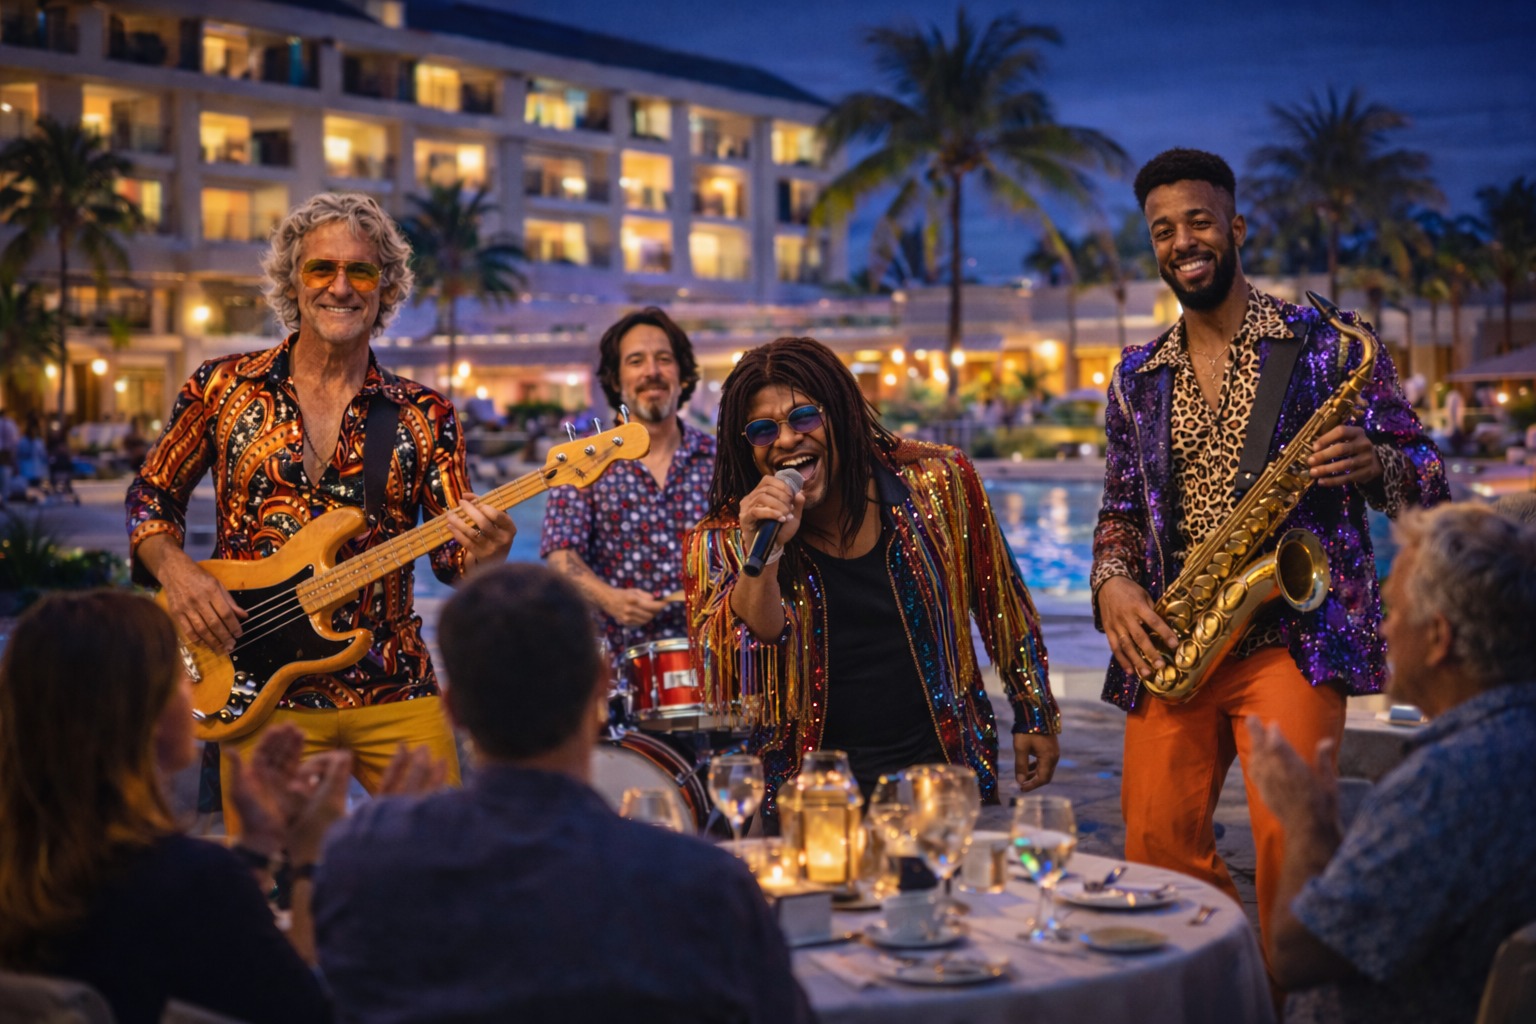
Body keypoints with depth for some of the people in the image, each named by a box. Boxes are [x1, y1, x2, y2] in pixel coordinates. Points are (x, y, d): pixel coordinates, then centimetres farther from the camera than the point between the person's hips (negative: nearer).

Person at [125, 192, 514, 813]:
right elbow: (149, 497, 10)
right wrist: (176, 571, -9)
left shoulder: (424, 417, 4)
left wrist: (483, 554, -21)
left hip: (396, 695, 1)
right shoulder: (224, 388, 3)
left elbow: (452, 555, 2)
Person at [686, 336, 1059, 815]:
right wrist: (763, 555, -28)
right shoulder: (722, 542, -5)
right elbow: (733, 683, -18)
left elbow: (1004, 607, 11)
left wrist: (1034, 718, 15)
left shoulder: (937, 482, -2)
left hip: (944, 772, 1)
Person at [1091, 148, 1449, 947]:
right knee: (1156, 852, -1)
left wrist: (1376, 466, -19)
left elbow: (1428, 481, 4)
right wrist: (1112, 584, -1)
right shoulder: (1137, 378, 15)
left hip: (1294, 635, -4)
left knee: (1289, 843, -18)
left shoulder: (1329, 346, 4)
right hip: (1173, 646, 4)